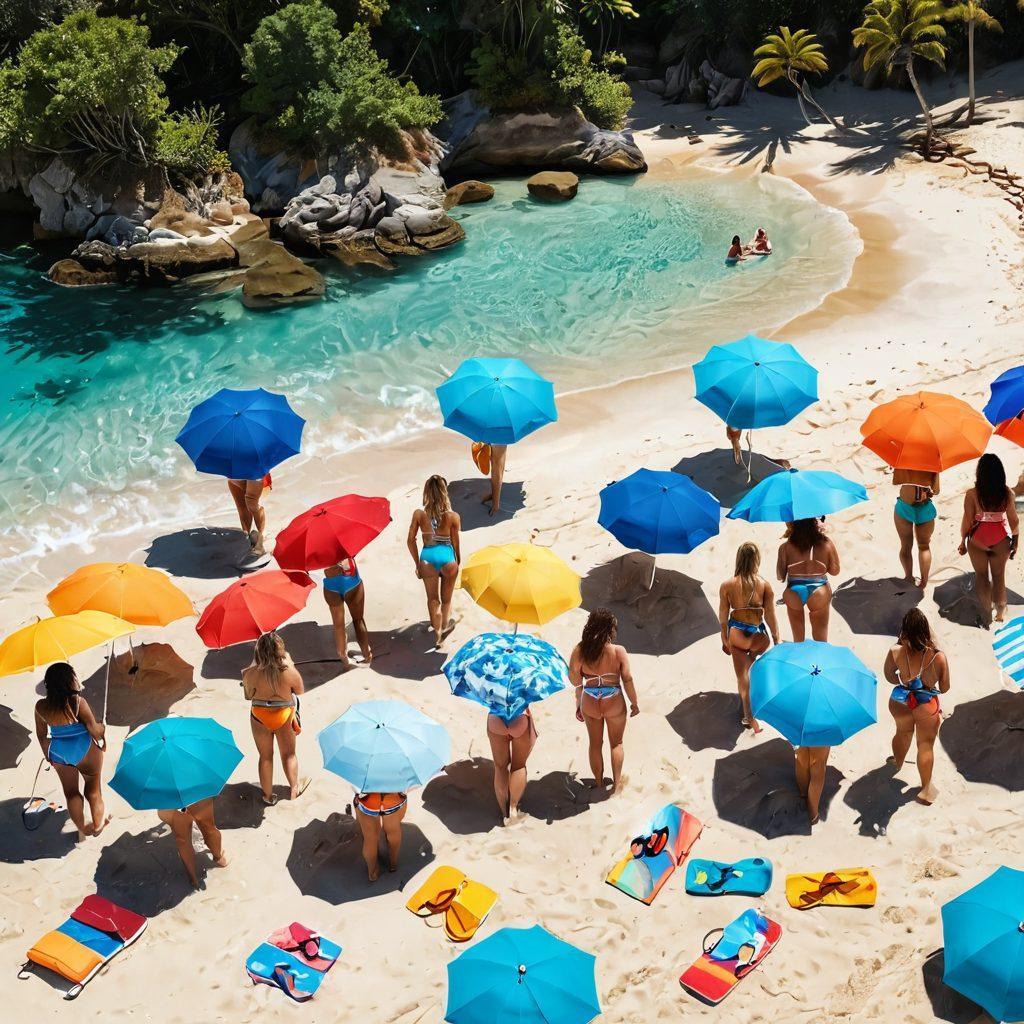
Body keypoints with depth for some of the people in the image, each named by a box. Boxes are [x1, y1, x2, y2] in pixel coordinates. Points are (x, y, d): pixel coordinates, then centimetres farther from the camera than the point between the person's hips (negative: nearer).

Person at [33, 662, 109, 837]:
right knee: (93, 788, 21)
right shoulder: (77, 702, -26)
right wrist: (102, 729, 4)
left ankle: (82, 828, 34)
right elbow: (94, 730, -19)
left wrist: (47, 752, 19)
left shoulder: (41, 706, -11)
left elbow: (41, 734, 3)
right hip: (85, 750, -3)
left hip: (58, 752, 4)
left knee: (70, 792, 22)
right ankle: (98, 823, 37)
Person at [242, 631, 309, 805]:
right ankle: (295, 788, 41)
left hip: (259, 718, 1)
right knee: (289, 754, 23)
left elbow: (248, 695, -6)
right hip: (284, 716, 0)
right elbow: (300, 691, -8)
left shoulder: (251, 674, -25)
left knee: (266, 757, 21)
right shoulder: (289, 671, -27)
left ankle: (268, 795, 35)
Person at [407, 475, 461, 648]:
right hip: (447, 557, -1)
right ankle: (444, 627, 37)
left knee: (433, 599, 16)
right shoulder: (453, 517, -11)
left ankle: (437, 634, 23)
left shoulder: (419, 514, -7)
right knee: (446, 599, 21)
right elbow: (456, 544, -4)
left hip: (427, 557, 1)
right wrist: (457, 563, 11)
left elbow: (411, 541, 0)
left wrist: (417, 563, 12)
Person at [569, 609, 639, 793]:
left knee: (595, 745, 19)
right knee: (616, 743, 19)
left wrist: (578, 705, 10)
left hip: (589, 703, 2)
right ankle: (617, 784, 20)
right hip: (614, 702, -2)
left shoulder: (580, 650, -10)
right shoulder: (618, 651, -15)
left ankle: (599, 783, 30)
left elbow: (574, 679, -4)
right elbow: (627, 679, -12)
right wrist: (634, 703, 2)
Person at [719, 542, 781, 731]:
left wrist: (724, 638, 14)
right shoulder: (765, 585, -12)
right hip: (758, 636, 1)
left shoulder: (727, 586, -10)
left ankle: (749, 716, 7)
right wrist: (776, 640, 5)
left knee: (742, 676, 9)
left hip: (736, 634, -1)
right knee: (750, 664, 32)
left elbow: (723, 616, -1)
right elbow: (770, 616, -7)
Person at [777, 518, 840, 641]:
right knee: (820, 639, 18)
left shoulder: (786, 547, -9)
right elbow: (834, 570, 3)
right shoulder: (826, 544, -7)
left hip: (794, 593, 0)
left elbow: (780, 576, -2)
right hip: (819, 593, 0)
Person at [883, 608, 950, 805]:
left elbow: (890, 677, -2)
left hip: (900, 702, 3)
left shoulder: (895, 652, -19)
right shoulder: (938, 656, -23)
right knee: (926, 744, 13)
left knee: (903, 732, 30)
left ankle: (898, 762, 57)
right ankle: (926, 789, 22)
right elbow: (944, 688, -10)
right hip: (926, 705, -3)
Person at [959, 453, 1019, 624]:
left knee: (981, 576, 13)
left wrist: (963, 541, 3)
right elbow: (1013, 520, -4)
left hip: (978, 539, -1)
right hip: (1001, 540, 1)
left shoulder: (972, 494, -16)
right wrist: (1014, 542, 10)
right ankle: (1000, 612, 27)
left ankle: (986, 616, 17)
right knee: (999, 576, 17)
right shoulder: (1007, 493, -10)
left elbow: (967, 521, -11)